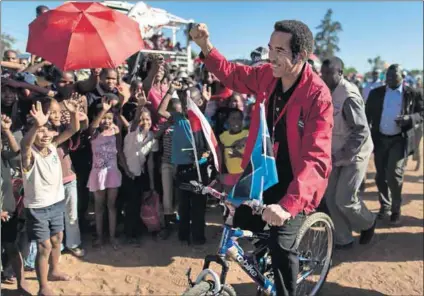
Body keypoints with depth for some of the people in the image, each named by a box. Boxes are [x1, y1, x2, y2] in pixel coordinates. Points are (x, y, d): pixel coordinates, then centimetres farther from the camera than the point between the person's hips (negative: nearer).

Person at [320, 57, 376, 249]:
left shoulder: (349, 96, -23)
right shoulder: (327, 92, 2)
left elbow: (361, 132, -24)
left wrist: (340, 155, -23)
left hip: (354, 155, -7)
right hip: (336, 155, 8)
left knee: (344, 200, -5)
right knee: (330, 198, 6)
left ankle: (367, 224, 26)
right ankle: (343, 240, 22)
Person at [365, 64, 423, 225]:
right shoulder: (376, 93, 5)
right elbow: (368, 114, 6)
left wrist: (409, 118, -19)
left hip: (400, 140, -3)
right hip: (380, 139, 3)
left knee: (394, 175, -10)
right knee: (380, 176, 9)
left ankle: (396, 210, 10)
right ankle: (385, 206, 27)